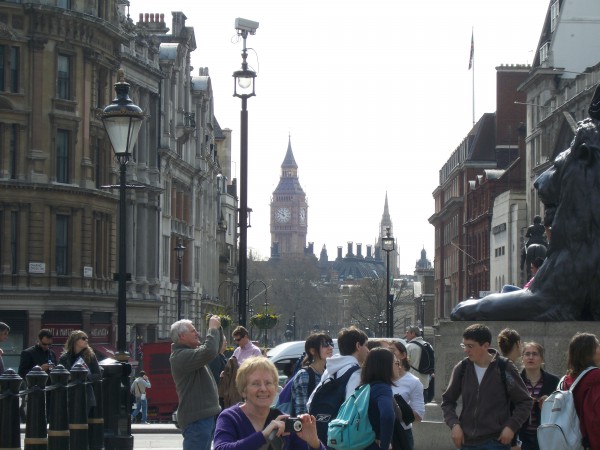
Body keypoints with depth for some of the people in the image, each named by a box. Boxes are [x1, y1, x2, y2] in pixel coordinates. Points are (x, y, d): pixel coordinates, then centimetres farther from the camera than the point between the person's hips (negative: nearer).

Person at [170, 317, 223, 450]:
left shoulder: (191, 352, 16)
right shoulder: (181, 356, -16)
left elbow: (215, 348, 29)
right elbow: (209, 352, -30)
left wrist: (218, 328, 13)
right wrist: (213, 328, -17)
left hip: (205, 415, 11)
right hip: (196, 418, -11)